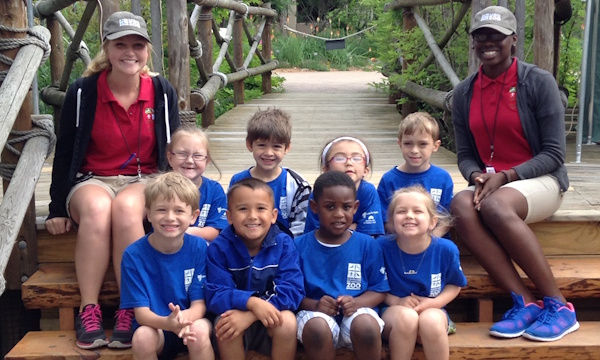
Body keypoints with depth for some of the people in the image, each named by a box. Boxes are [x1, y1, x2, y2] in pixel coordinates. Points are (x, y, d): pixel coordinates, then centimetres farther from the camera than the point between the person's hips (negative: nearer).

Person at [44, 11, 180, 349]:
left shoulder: (162, 92, -1)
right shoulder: (82, 92, -4)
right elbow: (64, 153, 3)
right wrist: (59, 208, 3)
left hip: (145, 181, 0)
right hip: (93, 180, 0)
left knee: (126, 208, -35)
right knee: (97, 209, -36)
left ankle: (130, 312, -28)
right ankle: (88, 310, -28)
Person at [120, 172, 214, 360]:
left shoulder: (199, 248, -11)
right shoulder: (134, 254, -13)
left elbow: (199, 303, -10)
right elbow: (141, 312, -14)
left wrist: (186, 318, -35)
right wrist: (167, 323, -37)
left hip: (191, 324, 0)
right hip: (155, 327, 0)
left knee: (199, 330, -32)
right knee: (142, 336, -31)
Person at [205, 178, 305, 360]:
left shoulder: (284, 244, -10)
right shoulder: (219, 247, -10)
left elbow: (293, 290, -19)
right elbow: (216, 296, -18)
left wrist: (249, 315, -31)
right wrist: (252, 302, -38)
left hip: (272, 318, 1)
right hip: (235, 314, 0)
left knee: (287, 321, -30)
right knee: (224, 323, -31)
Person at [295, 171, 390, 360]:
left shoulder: (367, 244, 3)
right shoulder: (300, 246, 1)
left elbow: (380, 289, 4)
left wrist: (357, 303, -16)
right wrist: (313, 305, -19)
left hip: (356, 312, 1)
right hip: (318, 313, 0)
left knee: (367, 325, -33)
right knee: (317, 327, -35)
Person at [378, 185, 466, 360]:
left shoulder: (446, 249, -11)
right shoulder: (382, 246, -14)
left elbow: (454, 285, 6)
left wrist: (435, 302, -11)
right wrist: (396, 301, -17)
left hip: (431, 310, 1)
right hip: (394, 310, -1)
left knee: (430, 320, -35)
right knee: (406, 317, -36)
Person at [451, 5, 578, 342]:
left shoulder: (539, 81, -7)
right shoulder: (464, 92, 6)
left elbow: (554, 154, -8)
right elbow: (465, 154, 9)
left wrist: (506, 176, -20)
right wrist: (477, 177, -13)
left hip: (541, 180, -4)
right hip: (490, 184, 4)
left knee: (496, 205, -37)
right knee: (461, 206, -31)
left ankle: (559, 305, -23)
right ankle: (525, 302, -28)